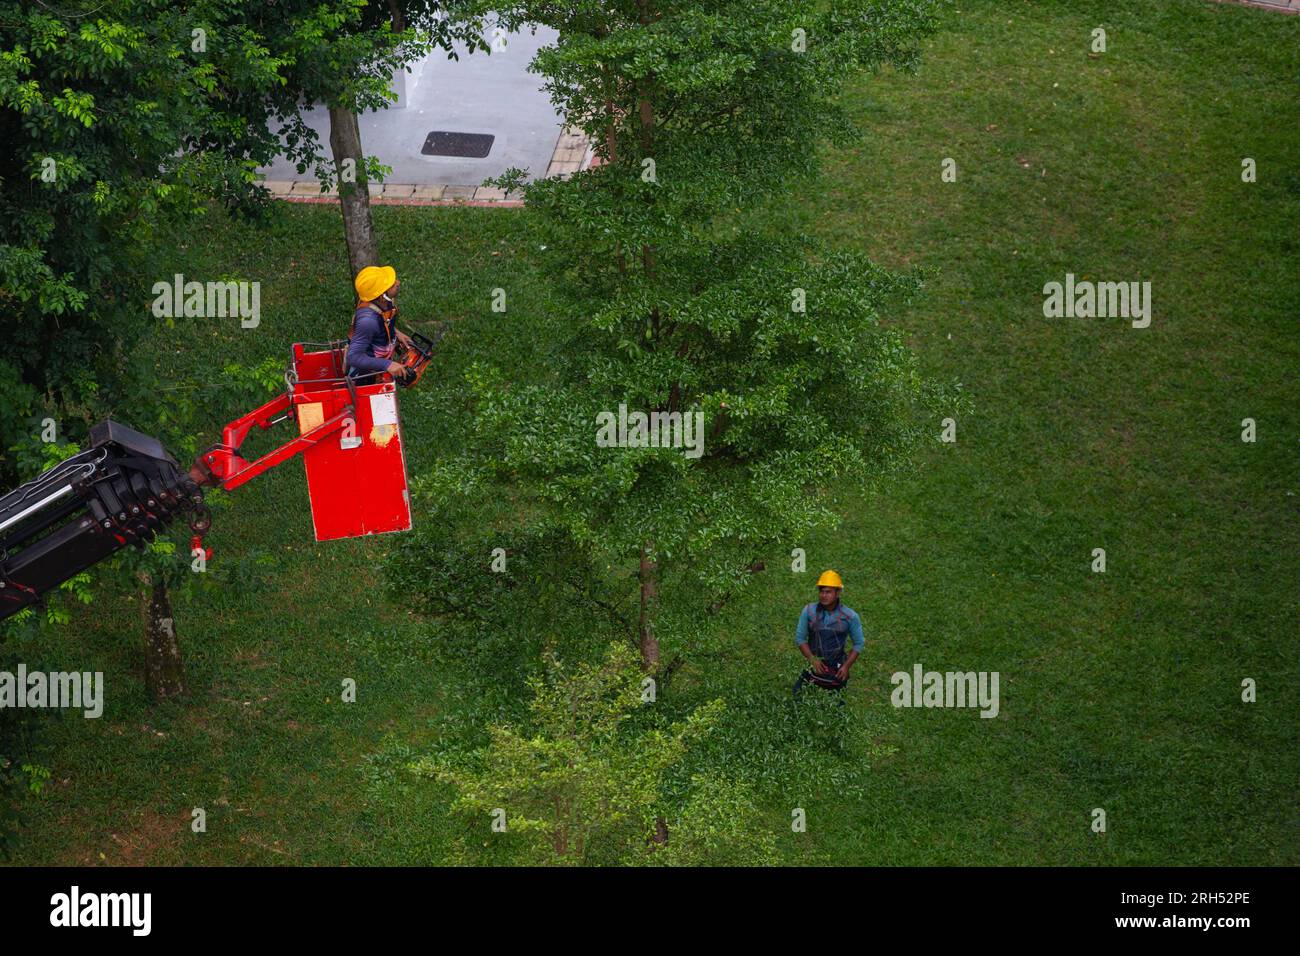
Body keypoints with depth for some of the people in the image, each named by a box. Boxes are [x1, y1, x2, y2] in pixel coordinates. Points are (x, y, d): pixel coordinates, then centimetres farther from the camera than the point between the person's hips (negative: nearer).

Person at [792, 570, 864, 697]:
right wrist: (812, 659, -10)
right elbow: (800, 638, 2)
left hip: (837, 671, 0)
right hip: (814, 666, 0)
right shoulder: (809, 611, -3)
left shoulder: (850, 616, -4)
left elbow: (858, 643, 4)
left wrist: (846, 666, -6)